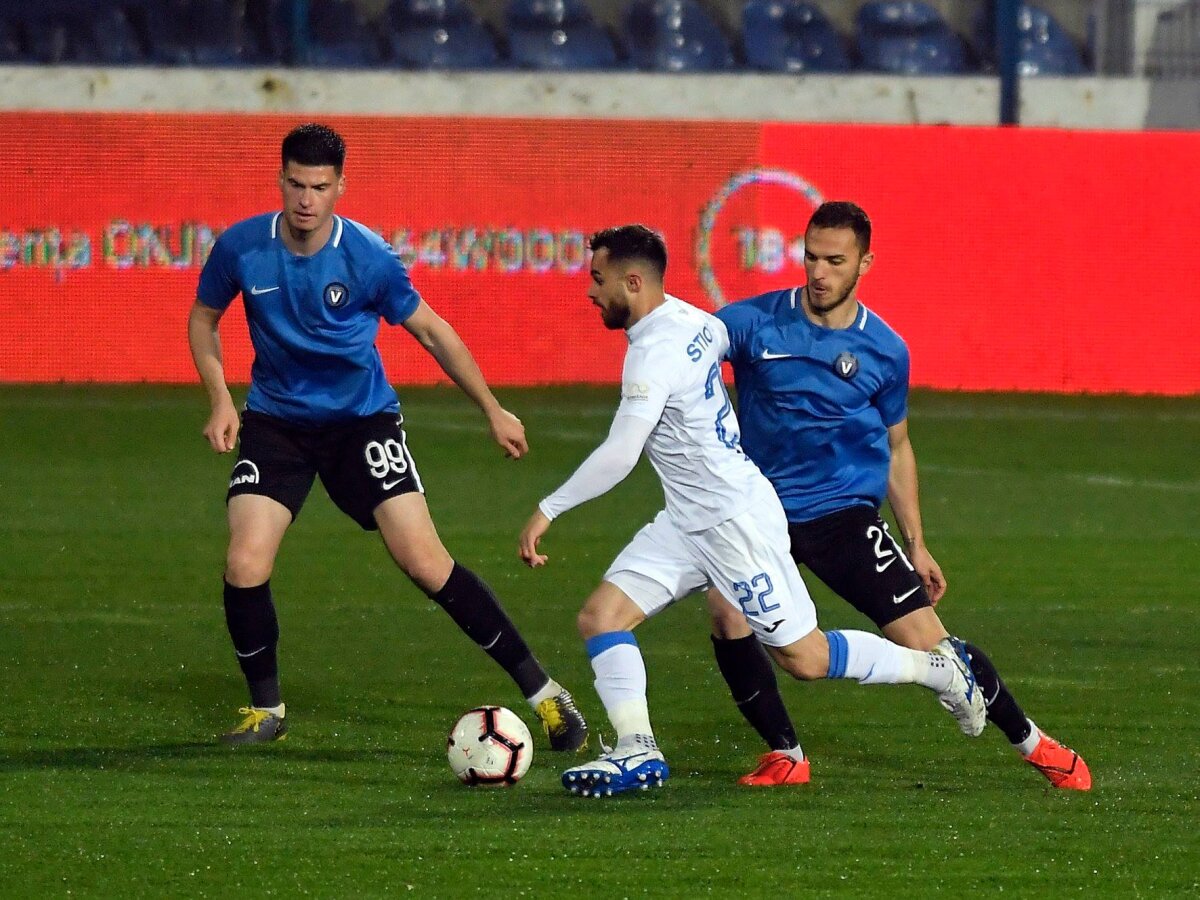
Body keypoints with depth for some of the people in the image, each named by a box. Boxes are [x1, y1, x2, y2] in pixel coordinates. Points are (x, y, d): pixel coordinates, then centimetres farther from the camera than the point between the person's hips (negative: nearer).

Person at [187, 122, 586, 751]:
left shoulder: (366, 257, -16)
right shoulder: (241, 248, -12)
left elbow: (429, 329, -1)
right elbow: (203, 320, 7)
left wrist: (493, 410, 4)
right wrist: (220, 402, -7)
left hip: (362, 419, -2)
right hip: (276, 423, 2)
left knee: (425, 563, -12)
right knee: (245, 565, -16)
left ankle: (540, 690, -3)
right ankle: (266, 710, 8)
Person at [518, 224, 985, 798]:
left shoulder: (655, 354, -24)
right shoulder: (691, 319, 4)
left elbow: (619, 455, -31)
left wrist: (549, 510, -25)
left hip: (737, 523, -10)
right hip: (687, 522, 10)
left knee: (805, 657, 1)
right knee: (600, 616, -1)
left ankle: (940, 670, 17)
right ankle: (638, 753, -4)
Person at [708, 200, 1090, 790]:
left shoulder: (885, 351, 0)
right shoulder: (754, 322, -5)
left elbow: (896, 447, 12)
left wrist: (915, 544, 11)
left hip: (845, 512, 0)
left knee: (926, 642, -5)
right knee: (725, 614, -24)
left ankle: (1033, 744, 16)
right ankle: (785, 757, -4)